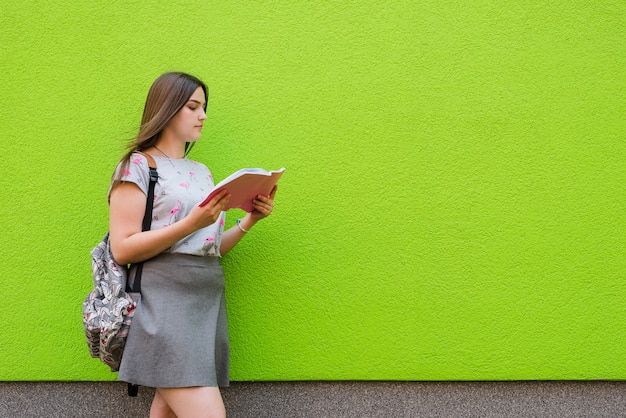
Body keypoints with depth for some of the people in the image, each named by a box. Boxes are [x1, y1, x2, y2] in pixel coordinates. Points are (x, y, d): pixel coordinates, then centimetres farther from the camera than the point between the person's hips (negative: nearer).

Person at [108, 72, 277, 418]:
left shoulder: (201, 172, 20)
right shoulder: (137, 166, -1)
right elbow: (123, 249, -10)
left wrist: (249, 220, 6)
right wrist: (191, 224, -18)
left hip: (208, 301, 7)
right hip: (166, 302, -7)